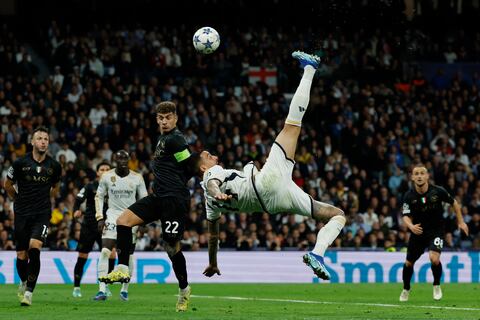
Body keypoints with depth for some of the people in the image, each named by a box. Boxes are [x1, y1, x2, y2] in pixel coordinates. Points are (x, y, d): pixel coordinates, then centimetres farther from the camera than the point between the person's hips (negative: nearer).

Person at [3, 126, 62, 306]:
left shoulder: (54, 166, 1)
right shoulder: (20, 163, -5)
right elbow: (8, 185, 11)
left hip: (42, 215, 0)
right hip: (22, 214, 0)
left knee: (34, 248, -20)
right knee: (21, 255, 3)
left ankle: (29, 292, -13)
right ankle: (23, 282, 34)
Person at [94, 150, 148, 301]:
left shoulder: (137, 178, -1)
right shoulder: (107, 177, -1)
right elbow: (99, 197, 7)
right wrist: (100, 218, -1)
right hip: (113, 216, -1)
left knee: (128, 255, 6)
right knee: (105, 251, -16)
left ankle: (125, 290, 23)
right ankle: (102, 290, -18)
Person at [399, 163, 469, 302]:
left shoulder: (438, 191, -16)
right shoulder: (409, 196, -14)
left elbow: (454, 203, 2)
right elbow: (406, 216, -15)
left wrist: (461, 221, 5)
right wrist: (411, 226, -37)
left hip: (437, 229, -2)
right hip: (418, 231, 2)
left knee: (434, 258, -25)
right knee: (408, 263, 8)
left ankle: (436, 285, 2)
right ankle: (406, 289, 35)